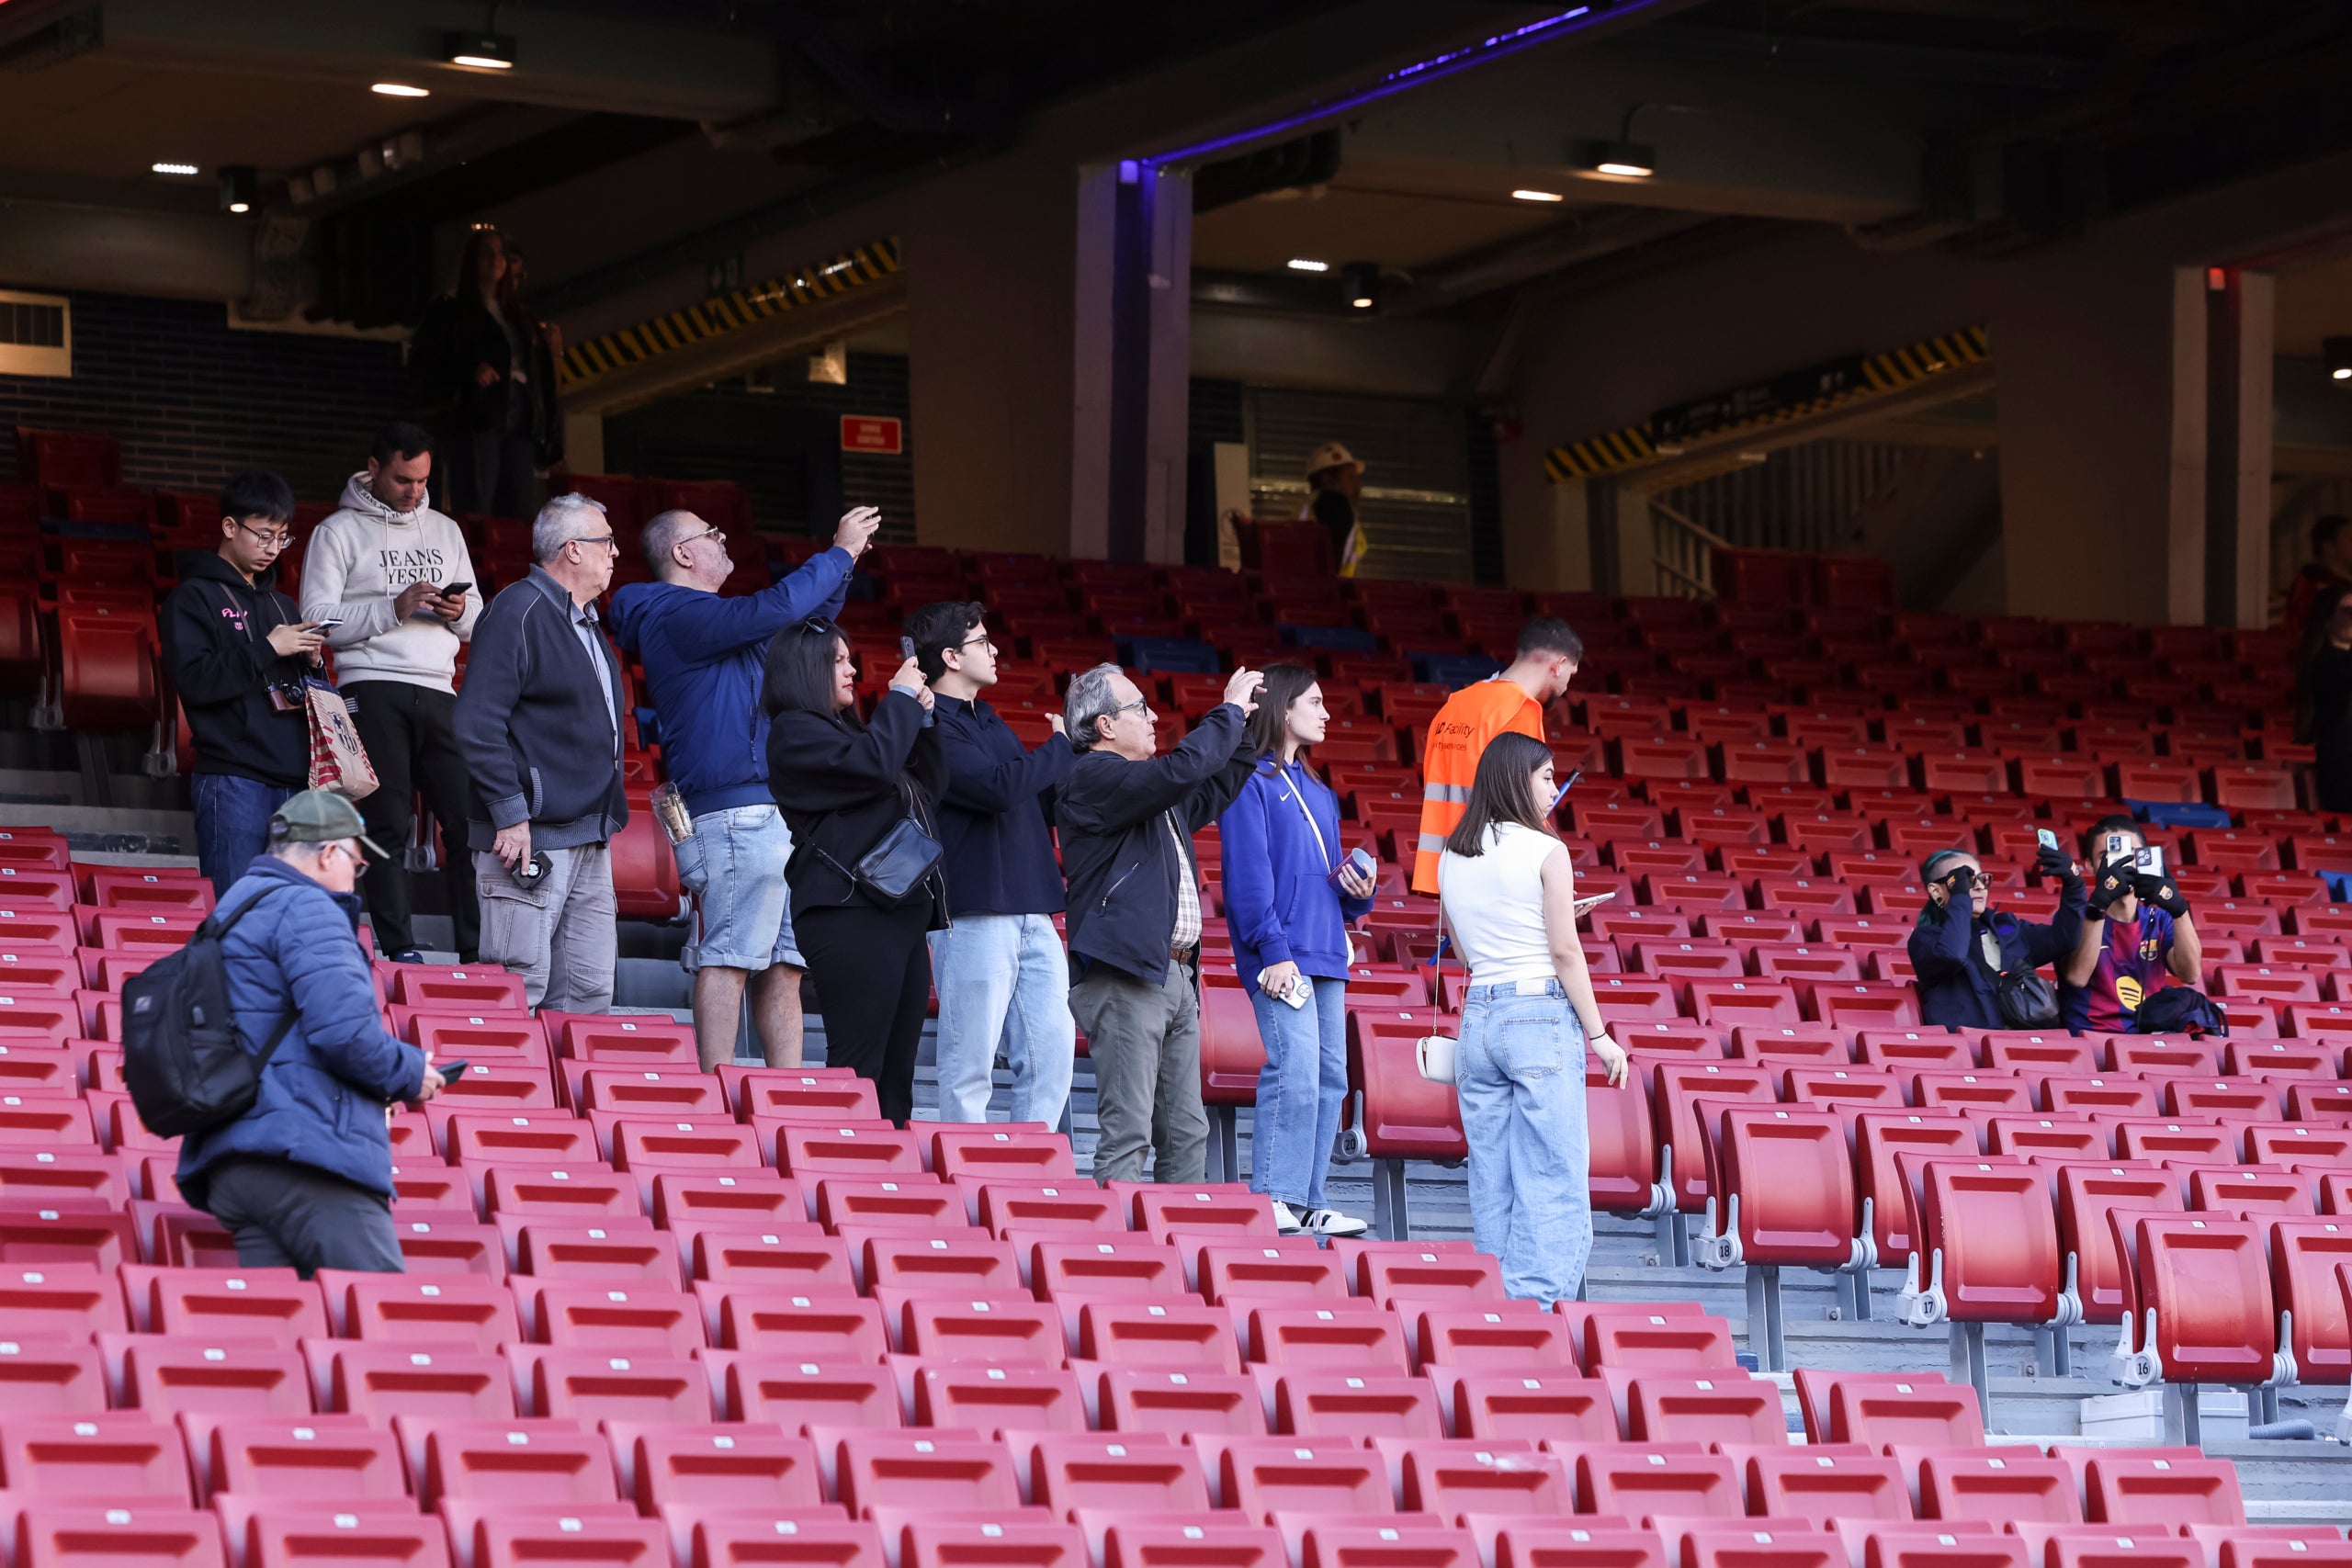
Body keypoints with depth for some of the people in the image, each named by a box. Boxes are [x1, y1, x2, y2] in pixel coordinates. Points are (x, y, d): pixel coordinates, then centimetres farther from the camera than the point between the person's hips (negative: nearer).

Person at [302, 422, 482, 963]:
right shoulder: (339, 533, 4)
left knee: (469, 818, -4)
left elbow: (475, 624, 21)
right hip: (373, 690, -4)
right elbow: (318, 621, -6)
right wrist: (394, 607, -14)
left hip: (438, 691, 4)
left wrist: (460, 613, -2)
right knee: (389, 823, -6)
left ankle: (475, 951, -2)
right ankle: (399, 949, -4)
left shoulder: (445, 532, 20)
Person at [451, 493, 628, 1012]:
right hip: (532, 836, -9)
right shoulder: (518, 612, -10)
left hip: (589, 840, 10)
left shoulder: (585, 622, 20)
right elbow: (478, 723, -17)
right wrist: (510, 813, -20)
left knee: (590, 989, 7)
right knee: (520, 988, -10)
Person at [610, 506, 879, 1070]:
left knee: (782, 965, 6)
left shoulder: (705, 619, 25)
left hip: (772, 815, 10)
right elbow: (776, 608, -17)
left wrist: (845, 560, 25)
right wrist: (839, 554, -5)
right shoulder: (677, 615, -6)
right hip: (734, 812, -10)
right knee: (729, 959, -13)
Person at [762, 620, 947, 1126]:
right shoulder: (796, 731, -3)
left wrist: (923, 715, 16)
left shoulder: (848, 731, 25)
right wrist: (903, 698, -5)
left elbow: (931, 786, 27)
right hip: (851, 911, -9)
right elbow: (873, 765, -19)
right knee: (859, 1066, -14)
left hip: (902, 912, 10)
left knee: (896, 1071, 5)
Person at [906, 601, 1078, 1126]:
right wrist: (1063, 747, -6)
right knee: (970, 1068, -6)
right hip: (974, 914, -9)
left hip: (1031, 914, 9)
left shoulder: (989, 723, 21)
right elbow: (999, 787, -21)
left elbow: (1038, 804, 24)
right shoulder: (932, 727, -8)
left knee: (1052, 1054, 5)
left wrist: (1072, 744, 9)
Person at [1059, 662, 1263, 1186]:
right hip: (1124, 979, -10)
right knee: (1127, 1135, -12)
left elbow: (1214, 790, 38)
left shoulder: (1147, 788, 22)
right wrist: (1230, 711, -9)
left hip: (1175, 977, 10)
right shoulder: (1094, 778, -9)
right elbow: (1182, 770, -22)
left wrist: (1246, 728, 26)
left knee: (1187, 1134, 10)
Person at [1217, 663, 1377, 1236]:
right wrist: (1273, 949, -18)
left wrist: (1358, 892, 4)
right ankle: (1274, 1201, -17)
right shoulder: (1251, 783, -3)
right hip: (1281, 955, -9)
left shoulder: (1317, 793, 22)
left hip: (1325, 952, 9)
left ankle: (1307, 1203, 9)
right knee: (1295, 1069, -17)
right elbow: (1248, 873, -11)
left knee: (1330, 1076, 6)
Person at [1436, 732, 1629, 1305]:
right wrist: (1598, 1033, -3)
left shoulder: (1453, 859, 9)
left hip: (1478, 1017, 6)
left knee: (1492, 1188, 9)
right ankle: (1537, 1307, -10)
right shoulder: (1545, 852, -8)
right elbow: (1565, 951, -10)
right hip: (1543, 1019, -6)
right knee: (1553, 1183, -3)